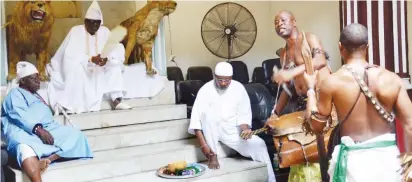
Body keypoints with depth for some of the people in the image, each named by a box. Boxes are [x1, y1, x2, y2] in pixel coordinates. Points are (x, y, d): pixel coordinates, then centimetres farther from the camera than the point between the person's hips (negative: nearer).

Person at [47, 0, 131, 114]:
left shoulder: (105, 32, -1)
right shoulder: (76, 31, -13)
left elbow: (117, 52, -10)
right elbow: (70, 55, -23)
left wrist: (107, 59, -33)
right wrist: (91, 59, -36)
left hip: (97, 70, 4)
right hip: (77, 68, -4)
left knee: (115, 64, -16)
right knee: (75, 66, -35)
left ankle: (116, 100, -24)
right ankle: (72, 106, -31)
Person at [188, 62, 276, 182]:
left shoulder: (239, 88, -7)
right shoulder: (205, 90, -15)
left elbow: (244, 115, -3)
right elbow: (196, 119, -19)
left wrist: (245, 129, -26)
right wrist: (203, 144, -28)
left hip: (233, 131, 2)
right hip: (212, 131, -2)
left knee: (259, 144, -20)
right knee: (209, 112, -33)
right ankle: (213, 156, -23)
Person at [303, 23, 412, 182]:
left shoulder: (332, 83, -9)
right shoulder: (392, 79, -4)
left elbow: (316, 126, 1)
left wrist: (310, 89, 12)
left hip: (354, 159, -2)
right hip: (388, 156, 2)